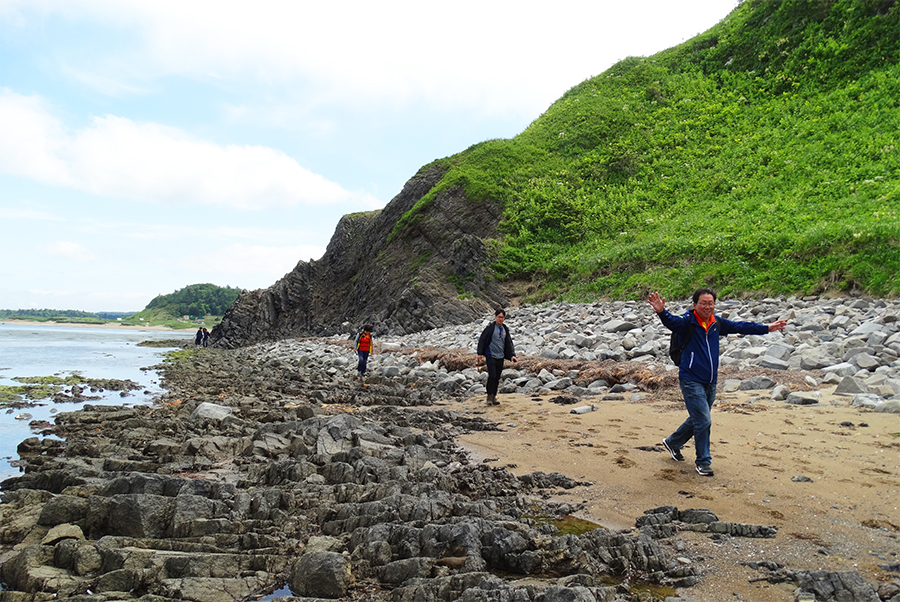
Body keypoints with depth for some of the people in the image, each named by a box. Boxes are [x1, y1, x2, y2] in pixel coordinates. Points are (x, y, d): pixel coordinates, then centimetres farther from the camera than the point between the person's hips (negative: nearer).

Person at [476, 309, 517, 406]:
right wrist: (480, 354, -9)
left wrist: (512, 355, 5)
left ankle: (493, 397, 18)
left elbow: (509, 343, 16)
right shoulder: (490, 328, -6)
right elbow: (482, 340, -5)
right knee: (492, 376, -14)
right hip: (490, 356, -5)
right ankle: (489, 396, -4)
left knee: (497, 378, 8)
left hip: (500, 357, 6)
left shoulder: (505, 329, 11)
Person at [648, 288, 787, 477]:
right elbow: (671, 322, -33)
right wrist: (661, 312, -55)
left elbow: (740, 327, 17)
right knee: (703, 421, -7)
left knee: (697, 420, 18)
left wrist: (767, 328, 20)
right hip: (691, 381, -7)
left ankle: (672, 442, 40)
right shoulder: (687, 322, -13)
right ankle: (703, 462, 10)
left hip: (710, 382, 7)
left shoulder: (717, 323, 5)